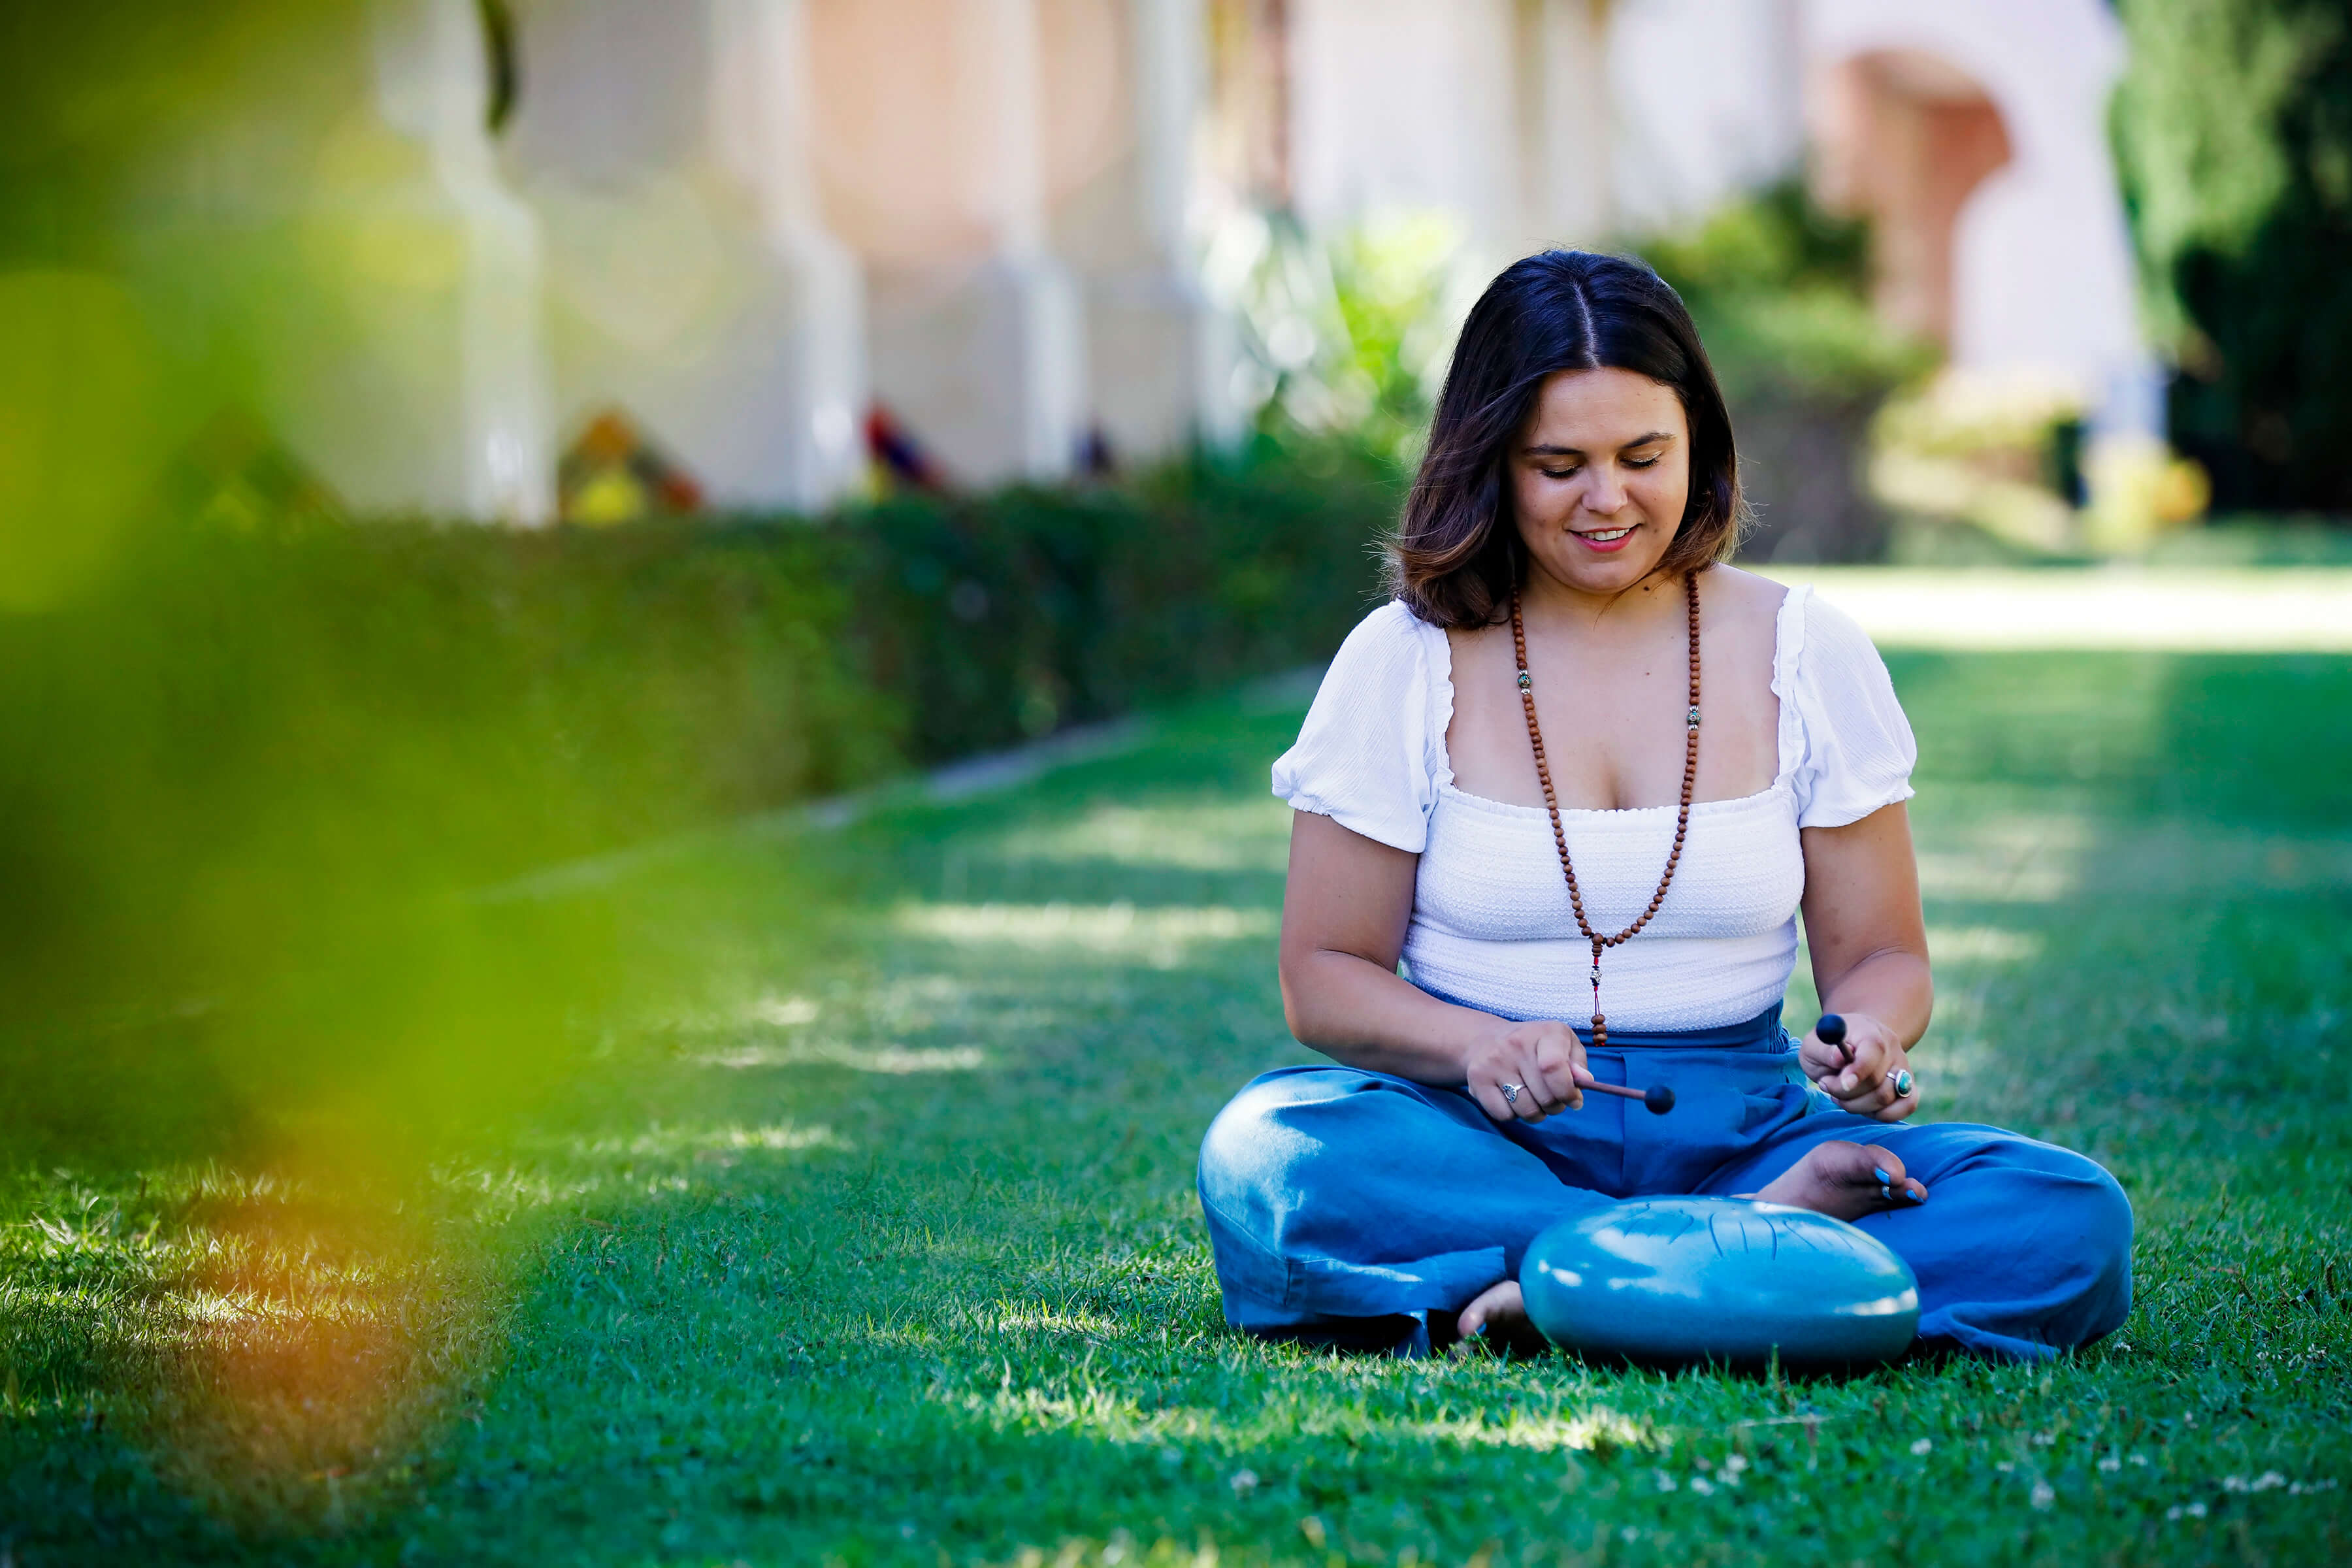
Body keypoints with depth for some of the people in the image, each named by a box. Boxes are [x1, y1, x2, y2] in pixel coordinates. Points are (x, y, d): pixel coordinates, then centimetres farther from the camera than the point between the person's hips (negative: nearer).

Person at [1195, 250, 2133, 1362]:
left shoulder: (1807, 656, 6)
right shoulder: (1403, 664, 2)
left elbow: (1878, 954, 10)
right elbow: (1325, 975, 3)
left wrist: (1871, 1036, -15)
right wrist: (1478, 1045, -19)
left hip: (1737, 1131, 1)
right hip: (1483, 1137, -1)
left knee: (2074, 1221, -25)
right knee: (1266, 1155, -35)